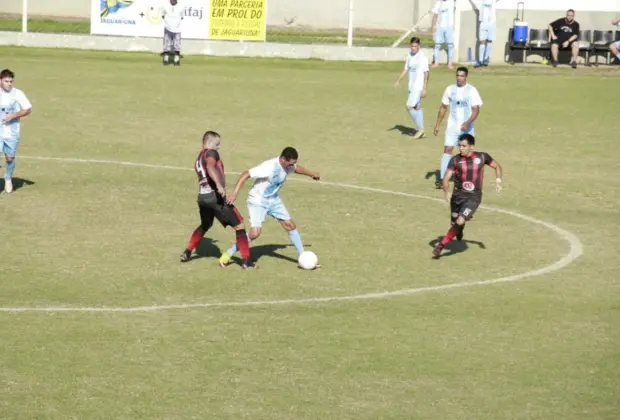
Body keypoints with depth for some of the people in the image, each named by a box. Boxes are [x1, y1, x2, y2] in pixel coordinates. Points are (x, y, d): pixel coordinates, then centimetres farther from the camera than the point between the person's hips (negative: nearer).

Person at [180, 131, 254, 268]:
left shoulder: (198, 159, 21)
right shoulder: (211, 153, -5)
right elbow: (210, 167, -25)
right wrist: (219, 185, -37)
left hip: (202, 196, 8)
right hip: (215, 196, -8)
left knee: (205, 226, 34)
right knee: (239, 226, -2)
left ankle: (187, 253, 37)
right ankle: (246, 260, -7)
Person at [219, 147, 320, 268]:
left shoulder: (289, 166, -8)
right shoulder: (268, 167, -32)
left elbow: (296, 168, 19)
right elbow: (245, 174, -32)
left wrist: (312, 174, 33)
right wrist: (234, 193, -40)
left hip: (273, 200, 7)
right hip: (258, 202, -7)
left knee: (290, 225, 5)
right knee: (255, 233, -19)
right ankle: (228, 254, -3)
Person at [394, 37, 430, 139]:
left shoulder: (422, 58, -14)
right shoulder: (409, 56, 9)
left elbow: (426, 73, -15)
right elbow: (406, 69, 20)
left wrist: (424, 89, -19)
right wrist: (398, 80, 11)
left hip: (418, 86, -8)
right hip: (412, 86, 8)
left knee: (409, 107, -13)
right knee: (417, 108, 11)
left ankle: (420, 128, -3)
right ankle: (420, 131, 17)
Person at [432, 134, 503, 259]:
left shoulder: (482, 157, -6)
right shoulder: (455, 160, -8)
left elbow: (497, 166, 11)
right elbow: (446, 179, -14)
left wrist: (498, 180, -4)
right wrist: (447, 192, -31)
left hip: (474, 197, -2)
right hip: (458, 195, 2)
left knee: (460, 222, -19)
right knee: (455, 223, 11)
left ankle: (441, 245, -10)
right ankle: (459, 233, 48)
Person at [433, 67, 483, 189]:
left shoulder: (472, 91, -7)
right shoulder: (450, 89, 3)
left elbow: (476, 110, -12)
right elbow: (443, 107, 12)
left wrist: (468, 123, -27)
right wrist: (437, 125, 8)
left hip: (466, 127, -2)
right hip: (452, 126, 2)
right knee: (447, 149, -10)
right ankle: (442, 178, -14)